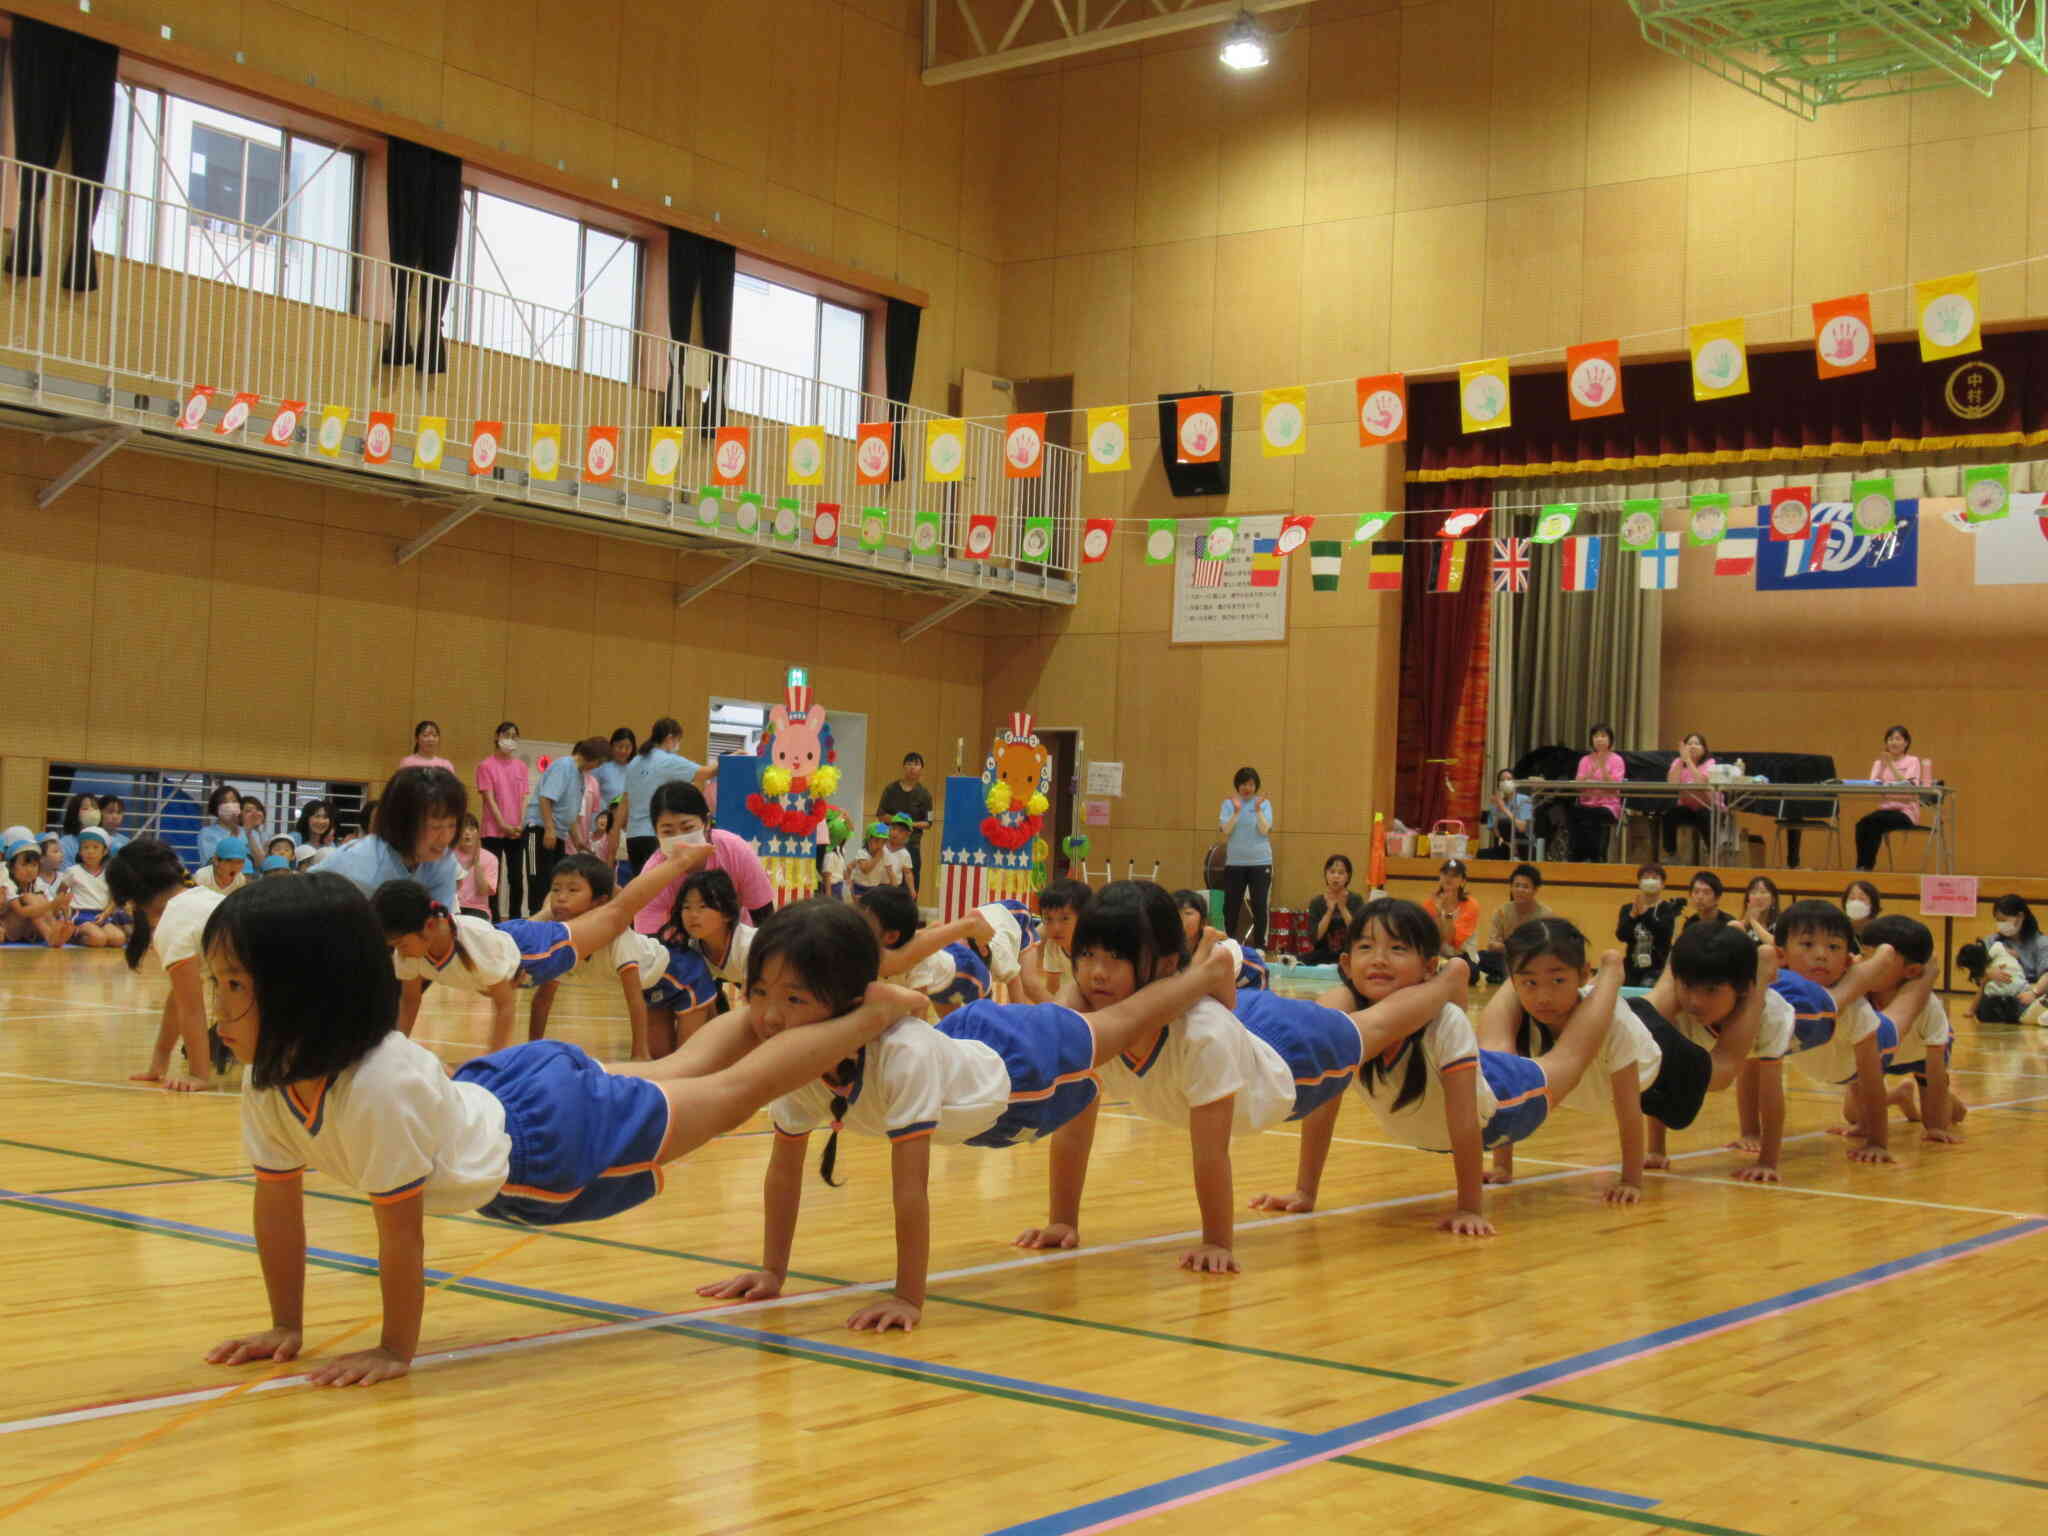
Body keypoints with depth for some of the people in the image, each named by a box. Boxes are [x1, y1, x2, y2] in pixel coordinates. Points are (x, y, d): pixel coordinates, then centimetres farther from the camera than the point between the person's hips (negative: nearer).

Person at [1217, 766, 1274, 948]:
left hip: (1260, 862, -1)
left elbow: (1264, 830, -10)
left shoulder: (1264, 804, 2)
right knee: (1231, 905, 4)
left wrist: (1258, 809, -21)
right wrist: (1237, 810, -21)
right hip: (1235, 862, 1)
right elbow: (1226, 830, -9)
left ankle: (1259, 945, 6)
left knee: (1259, 906, -1)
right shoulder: (1229, 804, 3)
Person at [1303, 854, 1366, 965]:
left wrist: (1343, 908, -19)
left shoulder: (1356, 900, -1)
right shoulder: (1317, 902, 1)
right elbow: (1314, 938, -9)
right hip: (1324, 955, 0)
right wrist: (1329, 911, -18)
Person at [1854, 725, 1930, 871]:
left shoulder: (1912, 761, 5)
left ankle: (1866, 866, -22)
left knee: (1872, 821, -31)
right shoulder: (1879, 763, 15)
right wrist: (1883, 767, -11)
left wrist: (1892, 766, -16)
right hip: (1884, 808, 3)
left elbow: (1909, 787, -13)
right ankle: (1862, 866, -23)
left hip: (1905, 811, -3)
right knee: (1863, 824, -30)